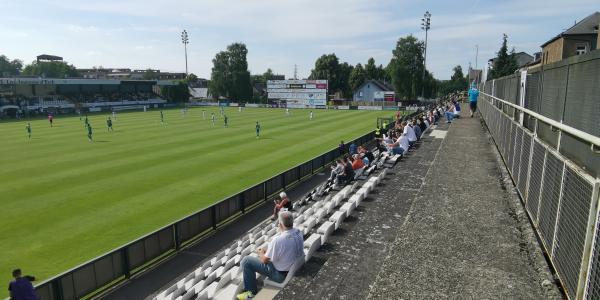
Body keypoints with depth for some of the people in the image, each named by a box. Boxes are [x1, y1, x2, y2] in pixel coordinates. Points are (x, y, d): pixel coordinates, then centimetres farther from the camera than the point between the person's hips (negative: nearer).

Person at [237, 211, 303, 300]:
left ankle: (252, 293, 13)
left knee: (246, 261, 1)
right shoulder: (299, 233, -10)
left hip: (281, 274, -8)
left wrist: (261, 252, 5)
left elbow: (264, 260, -18)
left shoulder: (278, 240, -33)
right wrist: (266, 250, 9)